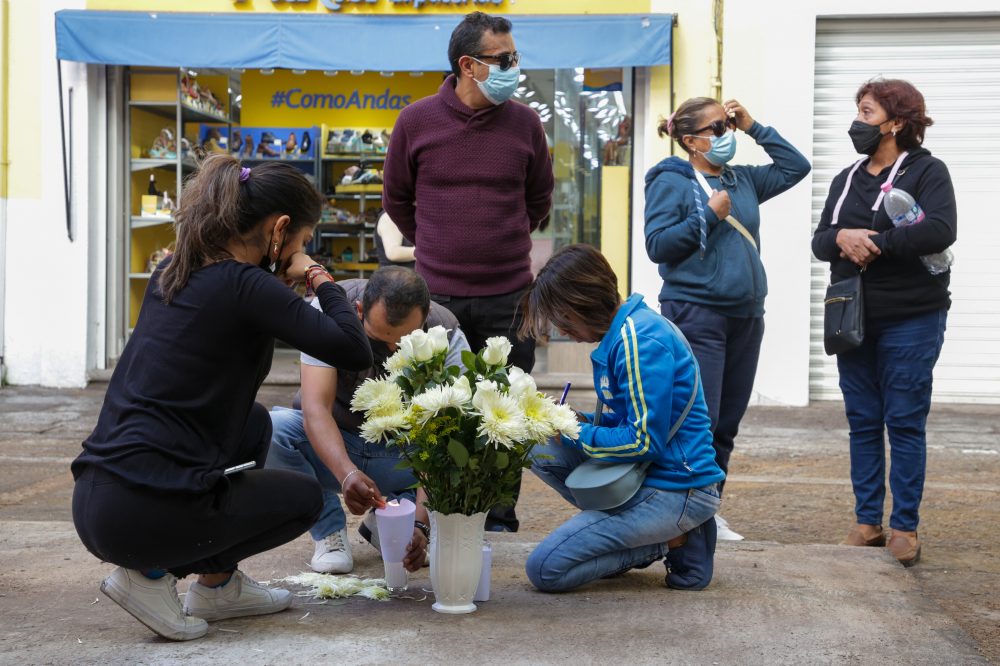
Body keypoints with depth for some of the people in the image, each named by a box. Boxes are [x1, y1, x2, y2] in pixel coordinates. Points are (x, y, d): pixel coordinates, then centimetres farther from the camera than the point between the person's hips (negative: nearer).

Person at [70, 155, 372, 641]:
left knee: (254, 423, 28)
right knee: (302, 498, 18)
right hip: (146, 514, -8)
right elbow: (354, 352, -16)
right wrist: (322, 282, 2)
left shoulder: (173, 272, 12)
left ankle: (219, 584, 26)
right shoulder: (244, 286, -12)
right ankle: (153, 575, 3)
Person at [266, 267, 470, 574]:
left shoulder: (448, 338, -24)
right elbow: (315, 409, -33)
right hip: (332, 445, -1)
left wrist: (419, 522, -44)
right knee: (271, 430, -33)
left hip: (403, 454, 1)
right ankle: (329, 529, -8)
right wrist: (347, 474, -52)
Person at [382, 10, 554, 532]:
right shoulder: (417, 121, -3)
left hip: (509, 295, 1)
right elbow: (396, 199, 11)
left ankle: (499, 519, 17)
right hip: (436, 294, -1)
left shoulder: (524, 123, 0)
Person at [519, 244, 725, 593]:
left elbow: (646, 442, -22)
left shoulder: (641, 341, -20)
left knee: (545, 569, -14)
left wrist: (573, 432, -10)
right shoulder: (621, 332, 11)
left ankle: (671, 542, -4)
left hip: (676, 489, -10)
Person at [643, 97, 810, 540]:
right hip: (695, 316, -7)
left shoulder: (742, 180, 14)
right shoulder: (671, 182, -5)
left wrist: (754, 128, 13)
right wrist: (710, 216, -14)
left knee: (727, 423, 10)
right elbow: (658, 245, -11)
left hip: (745, 316, 7)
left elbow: (795, 167, 21)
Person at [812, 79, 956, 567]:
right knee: (863, 423, 8)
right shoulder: (846, 180, 14)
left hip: (910, 320, -5)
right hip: (854, 319, 6)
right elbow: (819, 242, 6)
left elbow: (940, 230, -21)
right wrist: (842, 238, -17)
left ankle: (905, 527, 5)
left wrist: (874, 243, -16)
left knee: (905, 424, -2)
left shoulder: (927, 171, -4)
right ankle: (867, 521, 16)